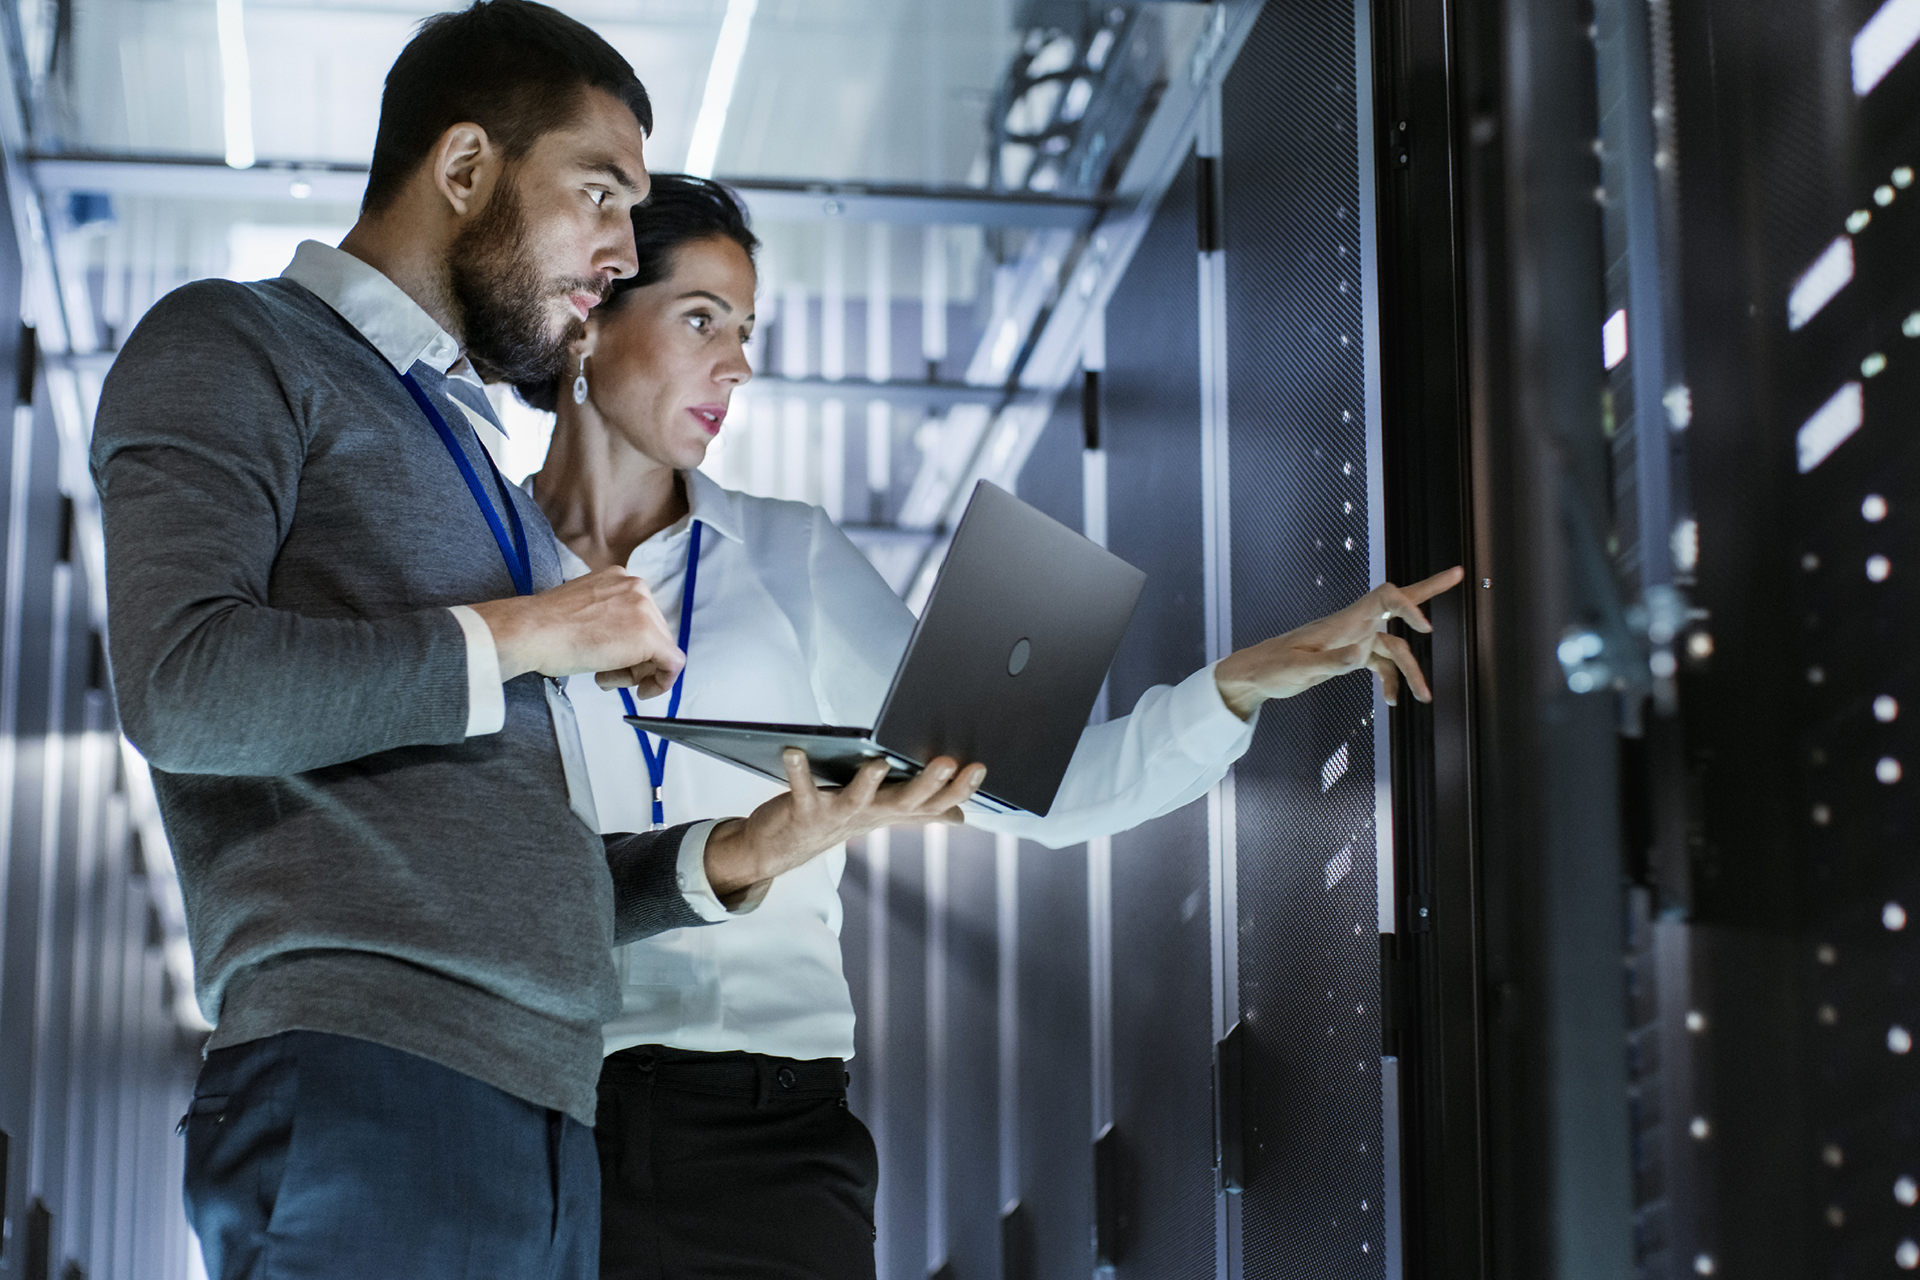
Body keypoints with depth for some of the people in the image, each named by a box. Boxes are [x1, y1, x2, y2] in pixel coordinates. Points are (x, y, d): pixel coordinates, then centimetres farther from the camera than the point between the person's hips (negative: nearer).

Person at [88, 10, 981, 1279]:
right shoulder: (234, 350, 5)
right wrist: (519, 634, -6)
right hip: (365, 1084, -7)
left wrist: (738, 852, 8)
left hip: (545, 1119, 7)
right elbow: (184, 685, -15)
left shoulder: (468, 460, 28)